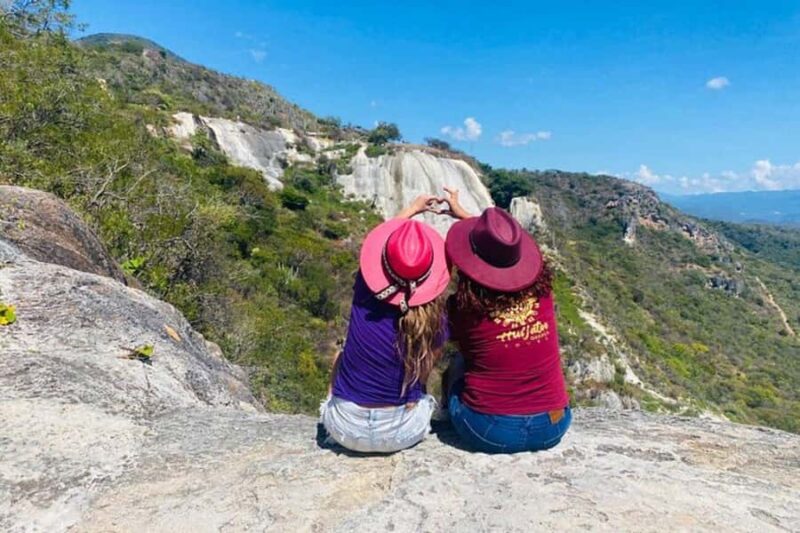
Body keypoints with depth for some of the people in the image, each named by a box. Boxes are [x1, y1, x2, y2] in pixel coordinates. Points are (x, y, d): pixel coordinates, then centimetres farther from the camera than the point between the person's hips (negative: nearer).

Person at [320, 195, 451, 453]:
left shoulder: (364, 297, -18)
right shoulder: (435, 322, -20)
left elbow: (377, 242, 2)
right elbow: (421, 375, -3)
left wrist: (414, 208, 15)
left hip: (346, 428, 1)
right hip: (402, 432, 0)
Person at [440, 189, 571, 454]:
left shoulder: (463, 306, -17)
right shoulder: (541, 288, -8)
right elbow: (503, 248, 14)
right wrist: (462, 213, 25)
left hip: (489, 432, -2)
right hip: (553, 427, 3)